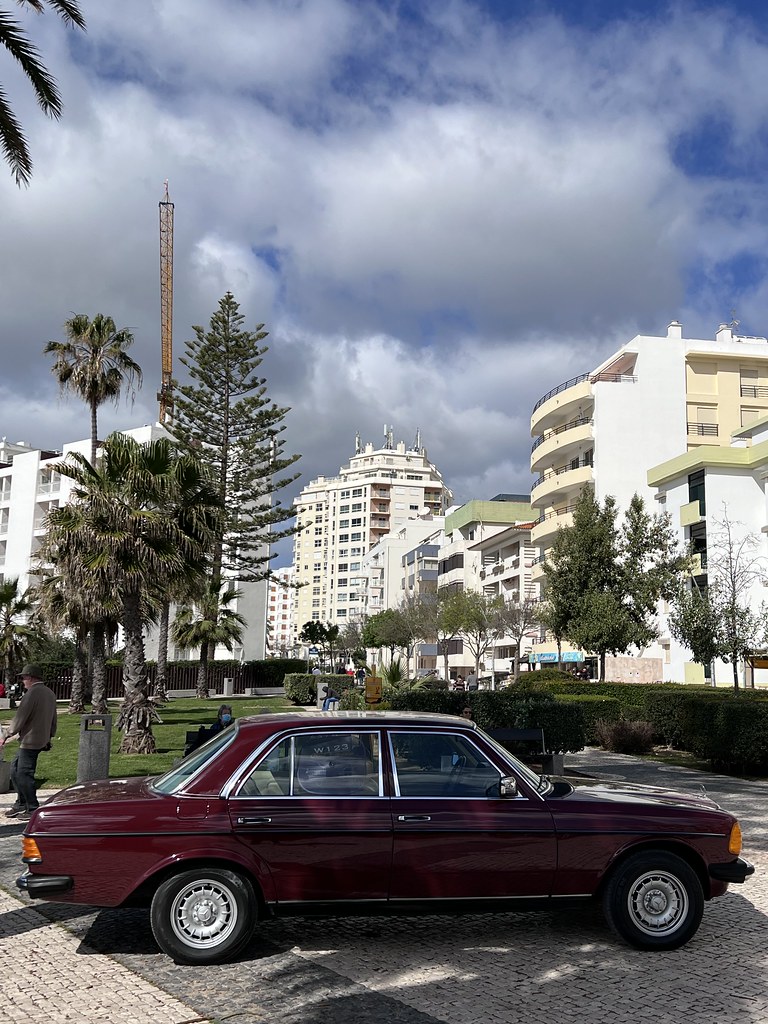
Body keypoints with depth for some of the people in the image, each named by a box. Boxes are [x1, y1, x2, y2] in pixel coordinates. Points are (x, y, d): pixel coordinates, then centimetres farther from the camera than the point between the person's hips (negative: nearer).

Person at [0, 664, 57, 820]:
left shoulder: (32, 693, -15)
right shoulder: (50, 693, 14)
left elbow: (20, 717, -16)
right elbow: (53, 719, 18)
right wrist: (49, 737, 26)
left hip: (30, 740, -10)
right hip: (42, 740, 10)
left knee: (24, 774, -4)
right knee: (15, 769, 18)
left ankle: (33, 810, 0)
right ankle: (21, 804, 23)